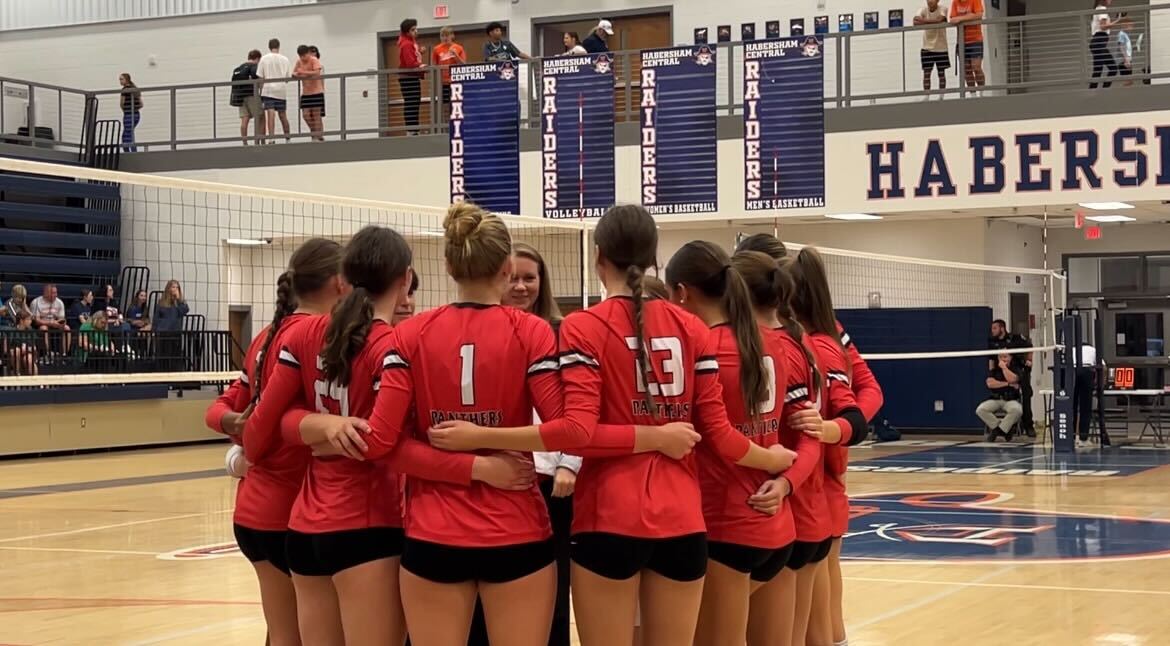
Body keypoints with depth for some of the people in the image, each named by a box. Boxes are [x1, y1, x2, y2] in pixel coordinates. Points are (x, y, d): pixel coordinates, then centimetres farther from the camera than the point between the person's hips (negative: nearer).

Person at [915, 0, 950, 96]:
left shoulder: (943, 9, -9)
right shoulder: (923, 10, -3)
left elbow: (939, 20, -29)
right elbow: (916, 21, -20)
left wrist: (924, 21, -33)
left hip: (941, 47, -2)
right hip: (927, 47, 2)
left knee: (941, 72, 2)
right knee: (926, 72, -4)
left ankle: (941, 96, 7)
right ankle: (926, 96, -2)